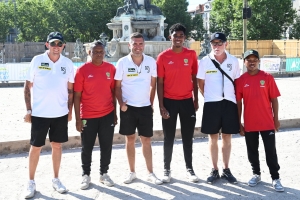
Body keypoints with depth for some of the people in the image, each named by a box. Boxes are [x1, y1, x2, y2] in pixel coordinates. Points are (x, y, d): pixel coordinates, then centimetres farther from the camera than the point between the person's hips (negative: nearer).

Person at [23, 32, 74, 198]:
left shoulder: (68, 63, 0)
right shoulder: (37, 60, -5)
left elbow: (70, 89, 8)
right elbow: (28, 86, -1)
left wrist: (70, 111, 6)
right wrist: (28, 110, -4)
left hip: (60, 113, 2)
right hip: (39, 113, -2)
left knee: (57, 145, 12)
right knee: (36, 147, 6)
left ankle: (56, 179, 26)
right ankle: (31, 182, 19)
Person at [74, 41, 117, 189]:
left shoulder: (111, 68, 2)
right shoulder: (82, 70, -7)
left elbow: (113, 91, 9)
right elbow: (77, 96, -6)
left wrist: (115, 113, 9)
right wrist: (78, 119, -8)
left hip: (107, 115, 3)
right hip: (88, 116, -3)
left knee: (106, 146, 10)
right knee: (87, 148, 8)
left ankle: (104, 174, 26)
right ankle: (86, 175, 23)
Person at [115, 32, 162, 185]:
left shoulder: (151, 62, -1)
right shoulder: (122, 62, -5)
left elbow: (153, 85, 8)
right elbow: (117, 86, -1)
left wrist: (151, 103, 5)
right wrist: (121, 103, -12)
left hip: (145, 107, 1)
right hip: (128, 107, -1)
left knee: (146, 140, 6)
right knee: (130, 140, 8)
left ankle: (150, 173, 13)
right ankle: (132, 172, 19)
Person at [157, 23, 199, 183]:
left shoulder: (191, 54, 1)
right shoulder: (163, 57, -5)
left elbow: (194, 78, 7)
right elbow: (160, 83, -4)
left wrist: (196, 100, 4)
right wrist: (161, 105, -8)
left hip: (187, 101, 2)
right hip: (169, 101, -2)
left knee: (188, 137, 9)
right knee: (169, 138, 7)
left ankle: (189, 169, 19)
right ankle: (167, 169, 17)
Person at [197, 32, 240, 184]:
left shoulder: (233, 61, 3)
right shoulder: (204, 61, -2)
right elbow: (201, 84, 4)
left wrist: (236, 98, 5)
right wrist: (209, 97, 2)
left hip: (229, 103, 1)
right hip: (211, 104, -1)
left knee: (227, 137, 8)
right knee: (213, 137, 5)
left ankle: (226, 170, 20)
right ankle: (215, 170, 17)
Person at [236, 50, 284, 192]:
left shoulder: (267, 78, -4)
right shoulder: (241, 80, -1)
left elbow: (274, 99, 0)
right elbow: (238, 103, 2)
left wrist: (276, 119, -1)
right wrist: (239, 123, 2)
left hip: (267, 122, -1)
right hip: (249, 123, 2)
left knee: (271, 151, 4)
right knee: (252, 151, 13)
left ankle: (275, 178, 13)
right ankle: (256, 174, 30)